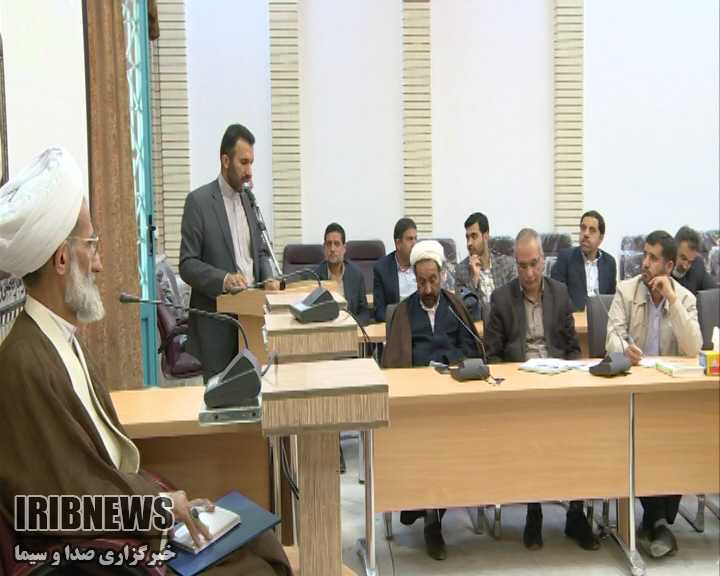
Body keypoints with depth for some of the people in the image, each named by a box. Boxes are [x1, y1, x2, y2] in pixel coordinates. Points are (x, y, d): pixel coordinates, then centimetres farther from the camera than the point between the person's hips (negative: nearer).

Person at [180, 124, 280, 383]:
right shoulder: (199, 201, -7)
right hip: (216, 319, -6)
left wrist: (268, 278, 0)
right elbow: (187, 265, -10)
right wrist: (223, 279, -25)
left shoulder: (248, 200, 13)